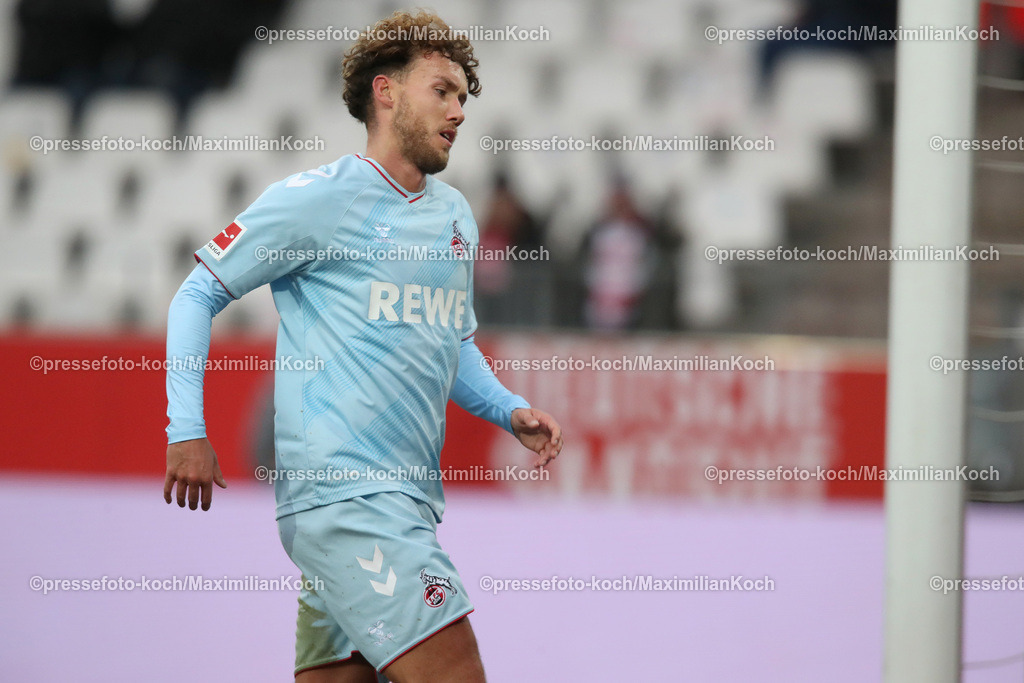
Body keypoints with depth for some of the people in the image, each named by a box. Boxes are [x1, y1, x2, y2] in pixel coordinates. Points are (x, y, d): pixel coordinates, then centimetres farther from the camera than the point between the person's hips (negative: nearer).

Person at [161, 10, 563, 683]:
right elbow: (198, 295, 2)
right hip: (342, 493, -8)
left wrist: (510, 411, 12)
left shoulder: (456, 215, 19)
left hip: (410, 499, 8)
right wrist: (187, 429, -7)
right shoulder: (316, 198, -3)